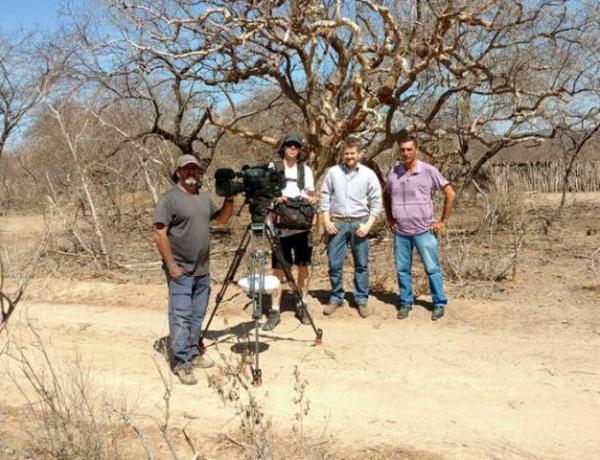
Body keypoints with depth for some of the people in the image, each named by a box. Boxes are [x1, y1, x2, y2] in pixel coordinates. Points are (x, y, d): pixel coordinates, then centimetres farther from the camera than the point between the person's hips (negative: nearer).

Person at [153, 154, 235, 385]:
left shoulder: (203, 196, 12)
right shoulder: (169, 198, -11)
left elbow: (222, 219, 21)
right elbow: (159, 234, -14)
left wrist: (229, 200, 3)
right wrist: (171, 265, -18)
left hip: (202, 270, 7)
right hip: (180, 271, -7)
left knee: (197, 316, 15)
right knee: (181, 317, -4)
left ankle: (193, 354, 27)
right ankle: (181, 363, 2)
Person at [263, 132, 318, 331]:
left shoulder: (306, 170, 11)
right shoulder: (272, 168, 4)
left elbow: (311, 195, 12)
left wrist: (312, 199, -11)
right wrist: (275, 198, -20)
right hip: (281, 226, -2)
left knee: (304, 266, 6)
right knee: (279, 269, -2)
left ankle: (302, 306, 19)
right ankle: (275, 311, 3)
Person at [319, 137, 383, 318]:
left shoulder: (368, 174, 1)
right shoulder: (333, 172, 3)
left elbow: (376, 202, 1)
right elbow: (325, 197, 6)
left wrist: (368, 224, -8)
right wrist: (327, 221, -3)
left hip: (359, 223, 0)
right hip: (337, 223, 1)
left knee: (361, 264, 5)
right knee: (335, 264, 4)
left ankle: (362, 299, 16)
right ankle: (336, 298, 18)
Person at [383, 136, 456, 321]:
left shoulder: (428, 171, -7)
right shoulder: (393, 172, 4)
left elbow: (450, 194, -3)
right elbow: (386, 195, 22)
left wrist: (443, 221, -4)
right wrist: (389, 218, 14)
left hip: (424, 230, -3)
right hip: (400, 232, 3)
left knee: (432, 268, 3)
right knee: (402, 269, 9)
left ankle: (439, 304, 15)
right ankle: (405, 303, 22)